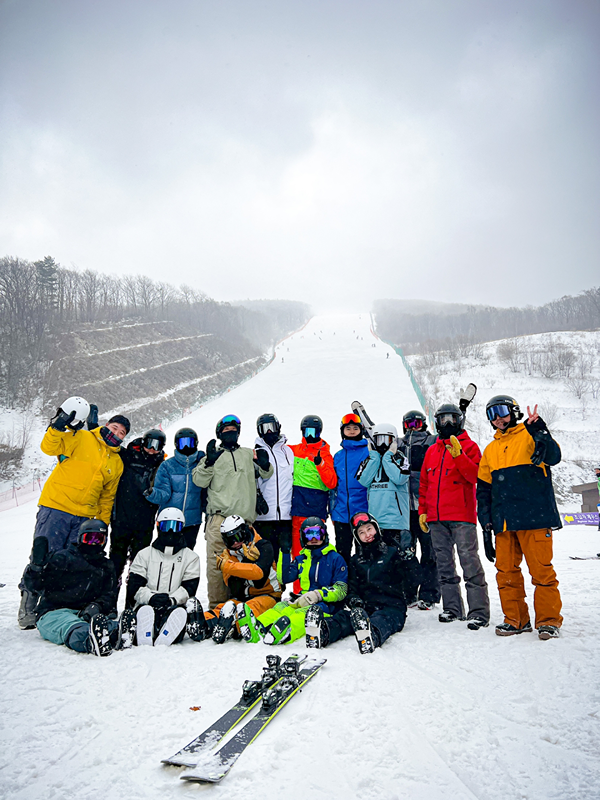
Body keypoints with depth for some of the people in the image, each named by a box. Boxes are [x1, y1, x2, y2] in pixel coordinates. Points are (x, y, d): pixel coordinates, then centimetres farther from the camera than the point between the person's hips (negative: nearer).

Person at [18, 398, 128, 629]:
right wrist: (58, 427, -23)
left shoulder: (117, 464, 16)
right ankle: (28, 608, 11)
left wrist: (103, 524, 11)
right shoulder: (80, 439, 4)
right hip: (55, 508, -4)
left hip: (84, 518, 4)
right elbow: (49, 448, -7)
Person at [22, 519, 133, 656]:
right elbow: (33, 584, 1)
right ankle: (91, 640, -76)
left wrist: (96, 607, -8)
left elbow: (109, 595, 15)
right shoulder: (62, 558, 6)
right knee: (71, 628, -41)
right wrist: (37, 564, -19)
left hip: (84, 614, 3)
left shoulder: (106, 567, 22)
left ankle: (116, 635, -70)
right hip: (53, 613, -3)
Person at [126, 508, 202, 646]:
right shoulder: (144, 554, 17)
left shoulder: (191, 557, 15)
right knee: (145, 611, -35)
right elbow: (134, 585, 5)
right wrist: (150, 597, -17)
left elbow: (189, 587, 2)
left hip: (174, 606, 0)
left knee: (180, 612, -35)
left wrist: (172, 600, -19)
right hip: (146, 604, 0)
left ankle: (162, 643, -49)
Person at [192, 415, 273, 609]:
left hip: (244, 516, 2)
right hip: (219, 515, -2)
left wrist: (265, 464, -2)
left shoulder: (249, 454, 20)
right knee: (216, 561, -8)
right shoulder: (213, 455, 14)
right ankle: (216, 604, -2)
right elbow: (199, 481, 4)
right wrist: (209, 462, -12)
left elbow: (266, 474, 20)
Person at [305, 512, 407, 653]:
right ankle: (323, 632, -66)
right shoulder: (355, 560, 26)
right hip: (365, 607, 2)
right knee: (343, 616, -34)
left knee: (379, 621, -41)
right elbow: (351, 587, 16)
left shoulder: (391, 554, 17)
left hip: (391, 606, -2)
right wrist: (353, 599, -6)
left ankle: (372, 635, -76)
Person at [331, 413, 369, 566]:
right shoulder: (338, 456, 12)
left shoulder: (369, 452, -3)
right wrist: (332, 510, 14)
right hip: (341, 513, 4)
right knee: (342, 553, 12)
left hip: (363, 512, -4)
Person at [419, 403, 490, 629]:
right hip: (436, 518, 6)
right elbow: (424, 484, 20)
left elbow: (476, 476, -12)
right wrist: (423, 510, 14)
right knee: (444, 564, 11)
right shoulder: (431, 451, 17)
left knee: (470, 562, -8)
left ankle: (479, 612, -3)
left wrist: (459, 456, -23)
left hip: (462, 517, -6)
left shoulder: (469, 447, 2)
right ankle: (452, 607, 22)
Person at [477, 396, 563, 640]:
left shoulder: (530, 436, 5)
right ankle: (516, 619, 17)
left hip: (534, 518, -5)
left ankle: (549, 620, 10)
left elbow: (553, 457, -14)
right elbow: (483, 489, 19)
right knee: (506, 571, 6)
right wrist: (486, 521, 12)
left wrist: (541, 434, -31)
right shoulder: (490, 450, 19)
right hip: (503, 522, 5)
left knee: (542, 569, -2)